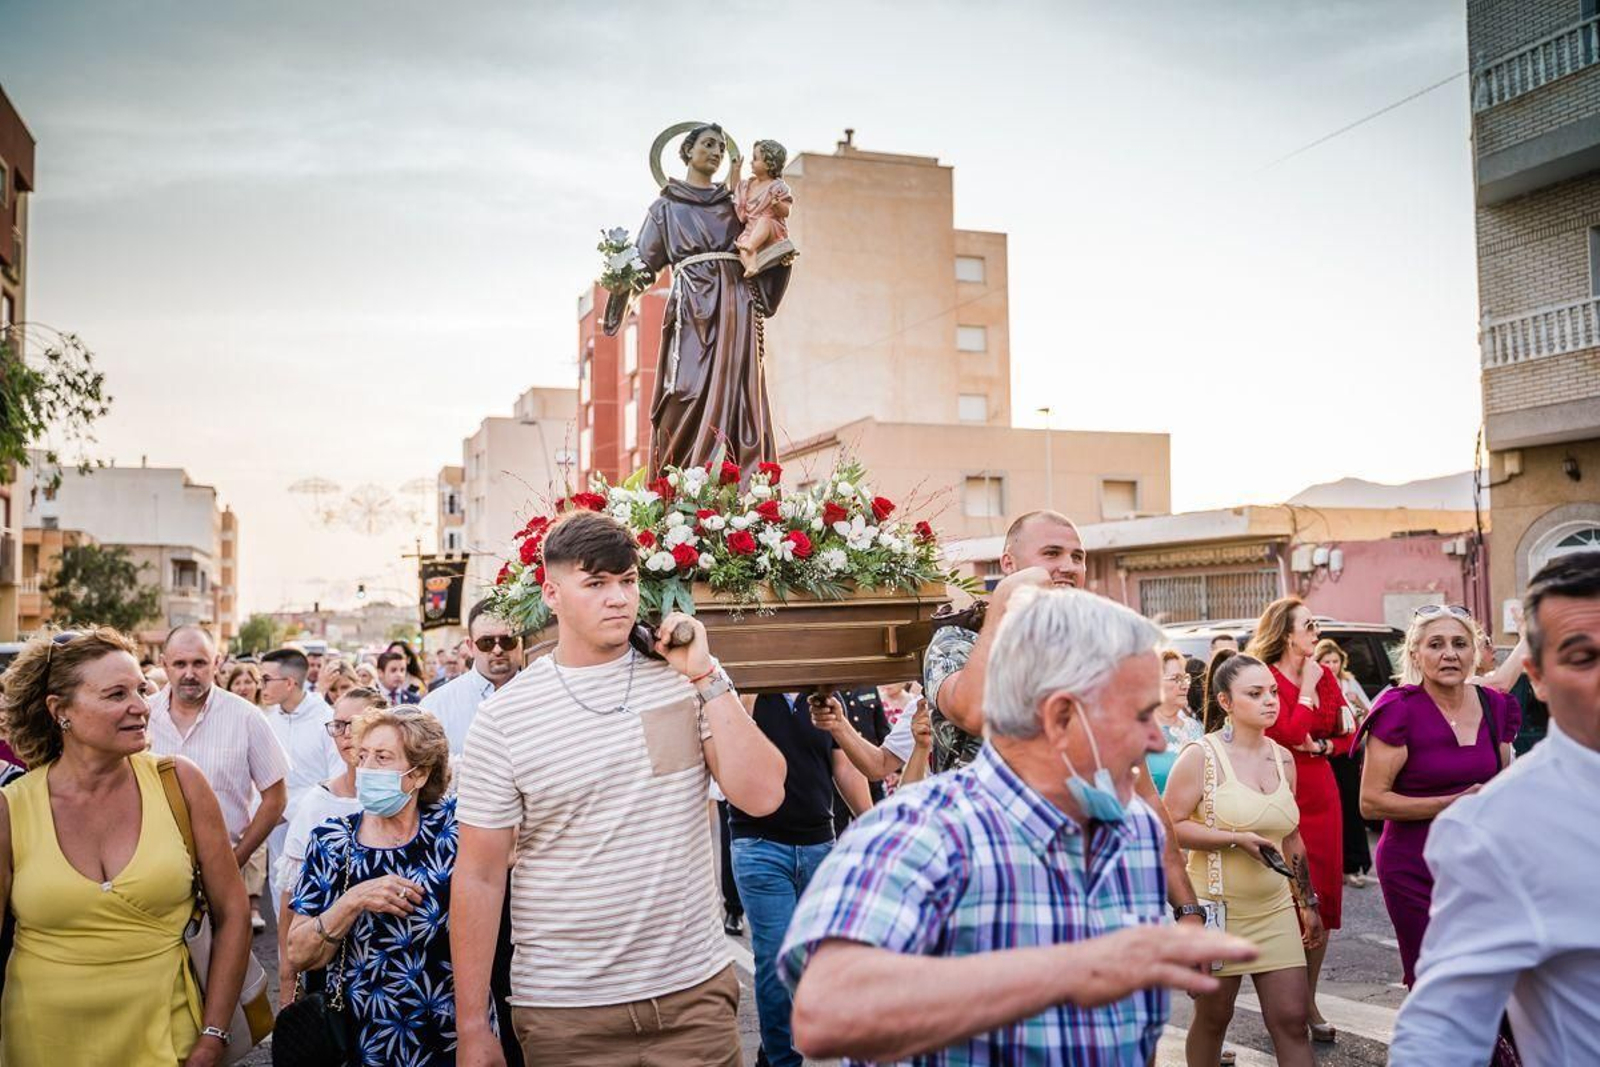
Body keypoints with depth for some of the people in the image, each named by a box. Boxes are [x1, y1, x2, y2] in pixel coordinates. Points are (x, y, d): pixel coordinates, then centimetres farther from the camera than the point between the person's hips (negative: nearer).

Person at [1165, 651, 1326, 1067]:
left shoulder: (1282, 759, 8)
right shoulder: (1201, 756, -10)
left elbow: (1291, 838, 17)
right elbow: (1171, 826, -14)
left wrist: (1308, 904, 18)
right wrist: (1237, 838, -21)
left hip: (1275, 909, 5)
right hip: (1216, 908, -5)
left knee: (1292, 1019, 2)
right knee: (1212, 1017, 9)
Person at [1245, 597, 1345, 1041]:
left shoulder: (1324, 674, 10)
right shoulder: (1264, 677, -9)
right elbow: (1287, 734, -18)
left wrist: (1318, 745, -10)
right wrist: (1307, 687, -11)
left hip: (1321, 796, 6)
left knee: (1322, 901, 8)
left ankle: (1309, 1001, 20)